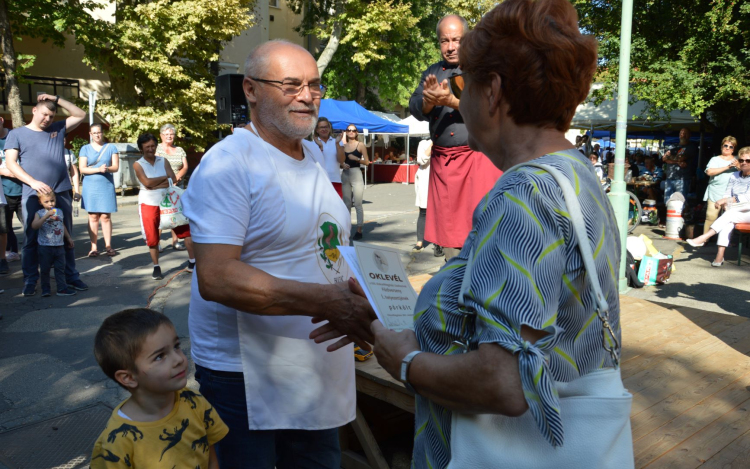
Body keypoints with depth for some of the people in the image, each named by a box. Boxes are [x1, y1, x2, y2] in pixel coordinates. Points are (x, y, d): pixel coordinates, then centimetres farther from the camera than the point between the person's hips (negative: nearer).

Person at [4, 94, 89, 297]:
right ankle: (30, 280, 11)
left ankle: (71, 276, 14)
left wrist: (57, 99, 6)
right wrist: (33, 182, -15)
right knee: (32, 239, 3)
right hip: (32, 196, -2)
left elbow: (81, 115, 14)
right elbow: (10, 162, -2)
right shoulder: (17, 134, 7)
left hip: (61, 193, 2)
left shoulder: (58, 129, 13)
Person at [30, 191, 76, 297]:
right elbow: (34, 226, -24)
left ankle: (62, 288, 12)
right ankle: (45, 289, 19)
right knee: (45, 269, 7)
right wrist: (46, 216, -31)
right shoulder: (39, 213, -7)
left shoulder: (59, 212, 8)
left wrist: (68, 238, 26)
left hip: (59, 245, 4)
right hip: (45, 246, -4)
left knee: (60, 268, 7)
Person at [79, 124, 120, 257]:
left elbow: (116, 167, 1)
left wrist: (107, 169, -20)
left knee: (106, 216, 0)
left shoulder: (111, 147, 9)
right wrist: (98, 169, -16)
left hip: (107, 185, 0)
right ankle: (93, 247, 3)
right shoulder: (85, 149, 8)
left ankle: (108, 246, 8)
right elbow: (82, 169, -1)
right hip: (90, 186, 0)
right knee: (93, 217, -1)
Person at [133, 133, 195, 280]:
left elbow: (173, 180, -8)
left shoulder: (163, 161, 5)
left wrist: (155, 185, -17)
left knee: (185, 229, -2)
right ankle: (156, 267, 20)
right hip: (149, 204, -2)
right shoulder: (138, 165, -2)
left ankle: (192, 263, 7)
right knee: (152, 238, 3)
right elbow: (147, 182, -16)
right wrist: (165, 177, -7)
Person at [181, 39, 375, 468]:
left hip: (320, 371, 8)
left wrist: (357, 295, 2)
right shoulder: (229, 164, -17)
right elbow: (215, 278, -27)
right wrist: (325, 301, -32)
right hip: (247, 379, -7)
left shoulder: (313, 153, 9)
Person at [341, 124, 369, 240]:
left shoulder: (360, 145, 2)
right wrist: (342, 165, -4)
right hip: (345, 175, 5)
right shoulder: (343, 145, 13)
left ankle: (359, 230, -4)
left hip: (356, 174, -5)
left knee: (358, 204, -7)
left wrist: (356, 158, -15)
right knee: (347, 204, 9)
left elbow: (367, 162, -1)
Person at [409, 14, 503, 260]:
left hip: (478, 156, -5)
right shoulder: (432, 72, 14)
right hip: (442, 160, 5)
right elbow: (415, 108, 2)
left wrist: (452, 101, -24)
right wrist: (429, 101, -19)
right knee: (447, 228, 10)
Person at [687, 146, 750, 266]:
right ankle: (720, 255, -42)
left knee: (730, 214, -35)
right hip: (734, 212, 4)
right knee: (728, 222, -32)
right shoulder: (734, 176, 14)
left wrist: (727, 200, -23)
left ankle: (703, 238, -42)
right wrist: (725, 203, -11)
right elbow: (727, 194, 11)